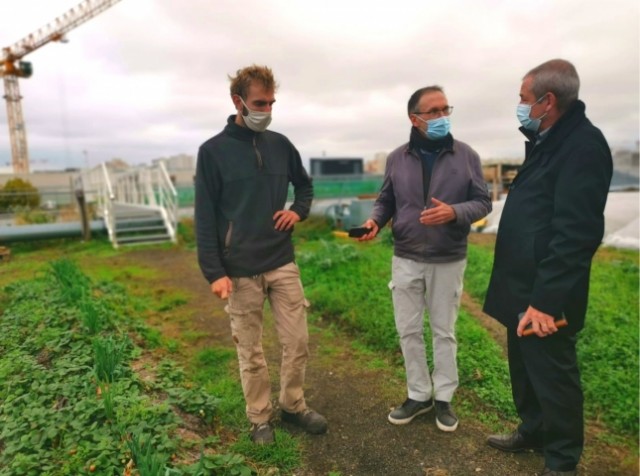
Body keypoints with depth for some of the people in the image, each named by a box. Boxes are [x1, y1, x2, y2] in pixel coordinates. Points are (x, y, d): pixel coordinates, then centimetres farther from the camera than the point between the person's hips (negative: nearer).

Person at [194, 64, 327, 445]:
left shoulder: (281, 144, 6)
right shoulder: (213, 151, -6)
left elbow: (305, 185, 21)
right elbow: (205, 217, -7)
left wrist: (298, 212, -1)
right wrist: (214, 272, -13)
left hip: (283, 264, 4)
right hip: (240, 272, -3)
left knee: (298, 342, 10)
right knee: (251, 352, 10)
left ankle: (294, 405, 32)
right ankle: (260, 417, 30)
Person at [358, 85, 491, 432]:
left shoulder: (466, 155, -4)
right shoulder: (397, 158, 1)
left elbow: (483, 202, -2)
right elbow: (386, 201, 8)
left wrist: (454, 212, -22)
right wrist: (374, 220, -13)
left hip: (448, 261, -1)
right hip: (406, 260, 2)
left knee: (444, 332, 11)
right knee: (409, 331, 10)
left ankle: (443, 398, 29)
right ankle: (418, 395, 28)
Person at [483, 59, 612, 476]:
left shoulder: (583, 145, -18)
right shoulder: (547, 142, 13)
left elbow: (574, 234, -25)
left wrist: (546, 299, -27)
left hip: (545, 294, -10)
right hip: (523, 286, 10)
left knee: (552, 376, 8)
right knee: (525, 367, 22)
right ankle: (533, 431, 43)